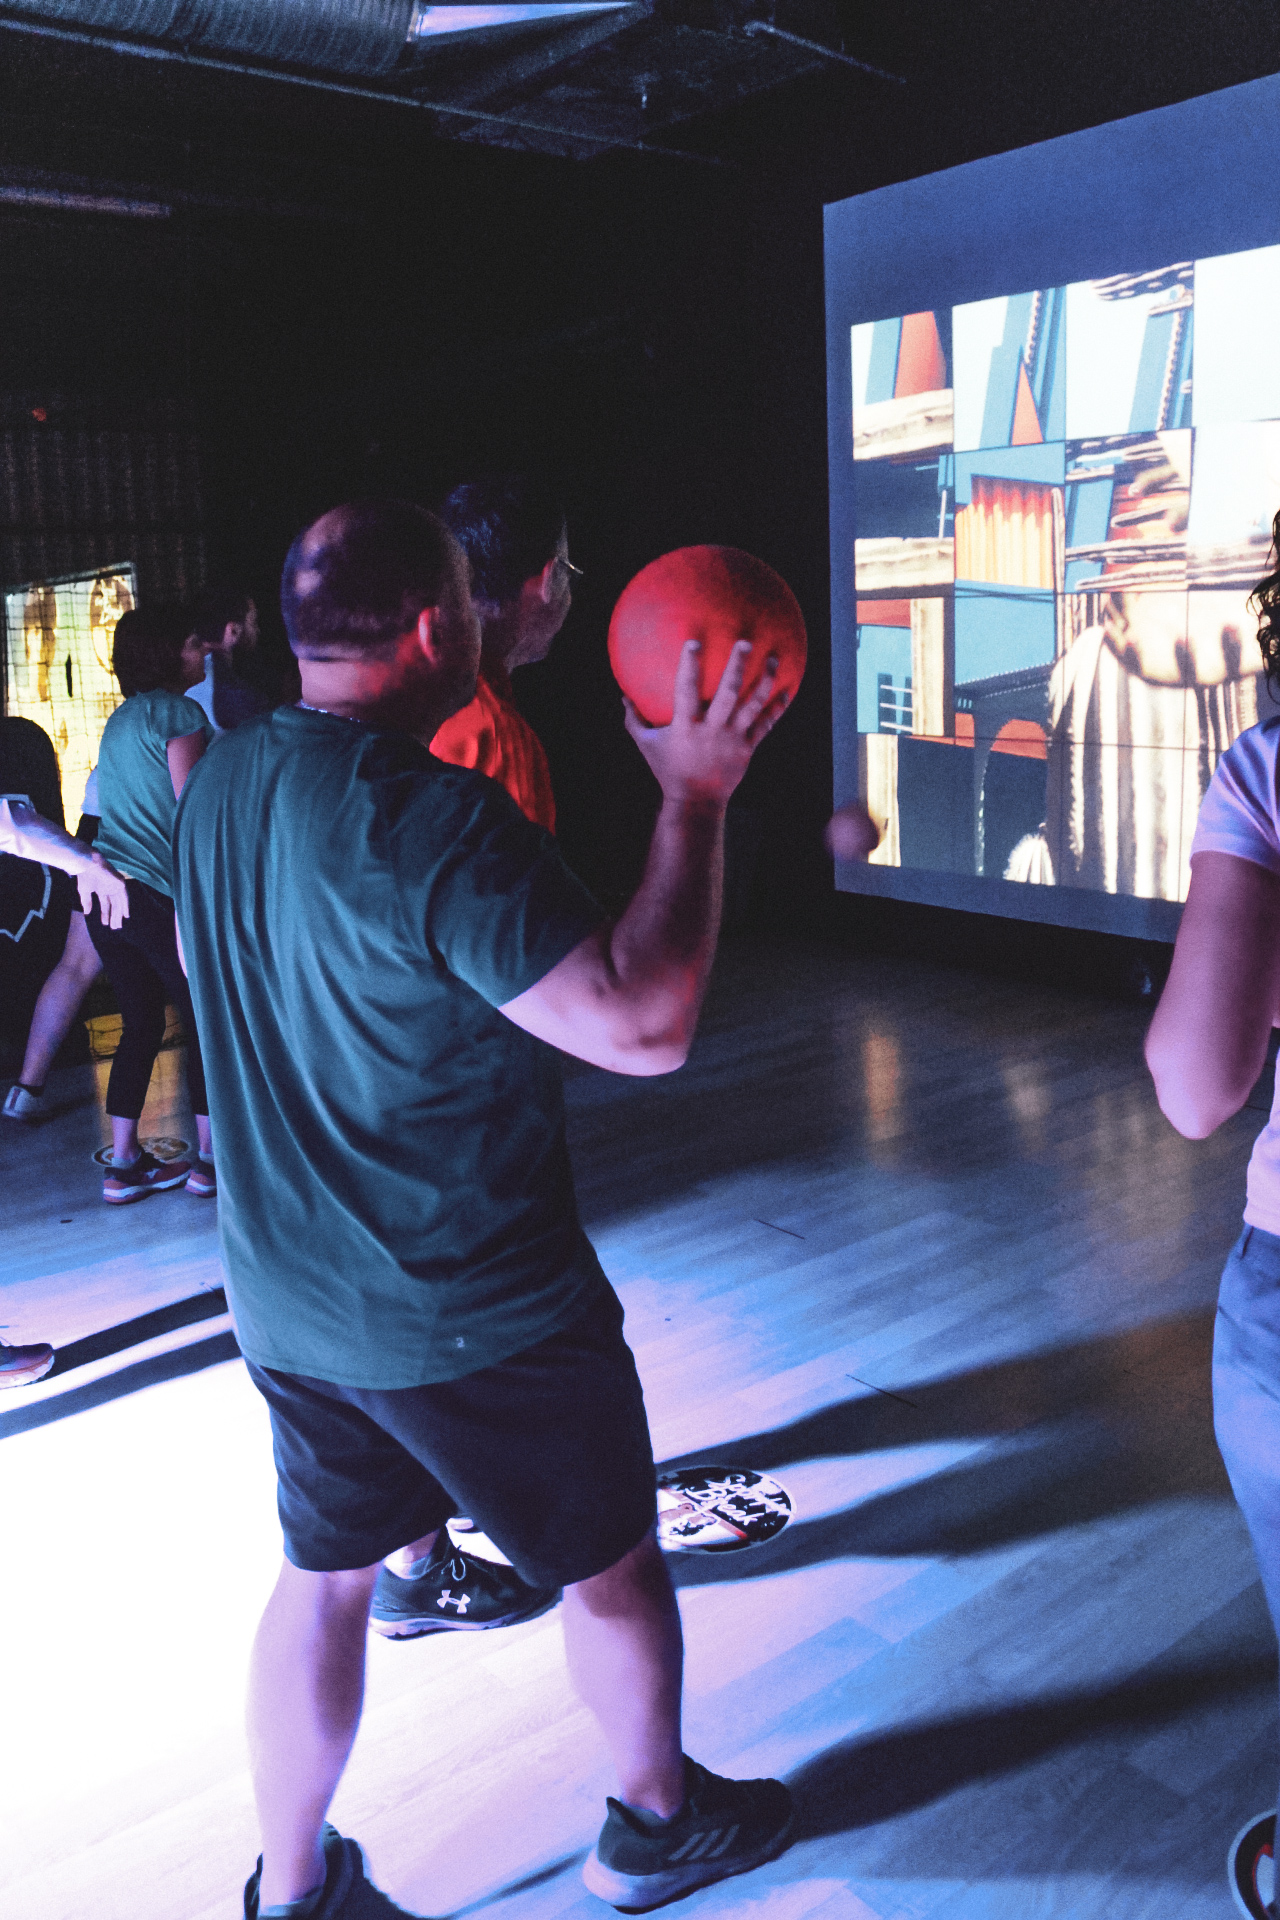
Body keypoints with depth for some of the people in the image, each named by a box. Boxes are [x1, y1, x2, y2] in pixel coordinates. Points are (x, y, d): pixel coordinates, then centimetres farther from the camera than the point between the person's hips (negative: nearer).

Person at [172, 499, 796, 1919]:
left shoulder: (220, 782, 0)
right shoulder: (434, 816, -27)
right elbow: (644, 1022, -30)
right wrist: (691, 801, -22)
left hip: (285, 1302, 7)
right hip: (473, 1318, -7)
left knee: (323, 1574, 23)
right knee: (611, 1567, 18)